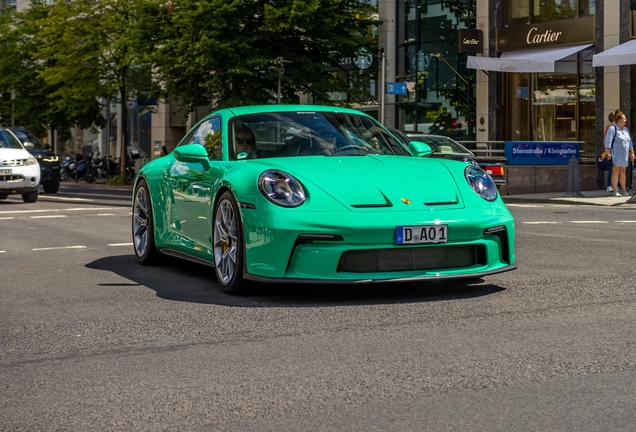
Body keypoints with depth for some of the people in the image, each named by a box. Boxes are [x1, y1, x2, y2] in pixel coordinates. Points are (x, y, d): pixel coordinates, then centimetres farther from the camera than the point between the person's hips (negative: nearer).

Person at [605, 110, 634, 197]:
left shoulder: (626, 130, 17)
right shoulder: (612, 129, -6)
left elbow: (630, 142, 22)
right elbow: (608, 141, -13)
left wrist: (632, 153, 17)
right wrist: (609, 152, -20)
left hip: (625, 155, 7)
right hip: (616, 155, -7)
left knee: (623, 172, 10)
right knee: (616, 172, -7)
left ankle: (624, 190, 14)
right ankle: (615, 191, -7)